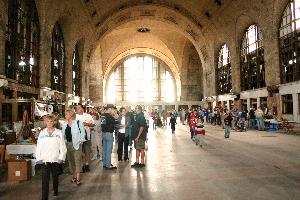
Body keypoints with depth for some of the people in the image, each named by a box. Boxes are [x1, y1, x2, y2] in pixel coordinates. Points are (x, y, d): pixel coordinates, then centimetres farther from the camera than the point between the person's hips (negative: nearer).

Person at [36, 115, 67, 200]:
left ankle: (55, 190, 42)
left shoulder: (59, 133, -2)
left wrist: (61, 157, -7)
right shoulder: (42, 133, 2)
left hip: (55, 159, 0)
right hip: (45, 160, 0)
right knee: (45, 180, -6)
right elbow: (38, 147, 4)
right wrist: (39, 158, -3)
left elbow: (62, 146, -2)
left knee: (55, 176, 18)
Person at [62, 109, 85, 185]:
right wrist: (65, 142, 5)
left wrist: (79, 141, -10)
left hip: (76, 144, -6)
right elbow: (64, 135, 15)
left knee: (77, 160, -4)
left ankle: (78, 178, 1)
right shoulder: (64, 124, 8)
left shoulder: (78, 123, -10)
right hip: (68, 144, 6)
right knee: (70, 160, 11)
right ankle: (74, 176, 25)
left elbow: (82, 133, -7)